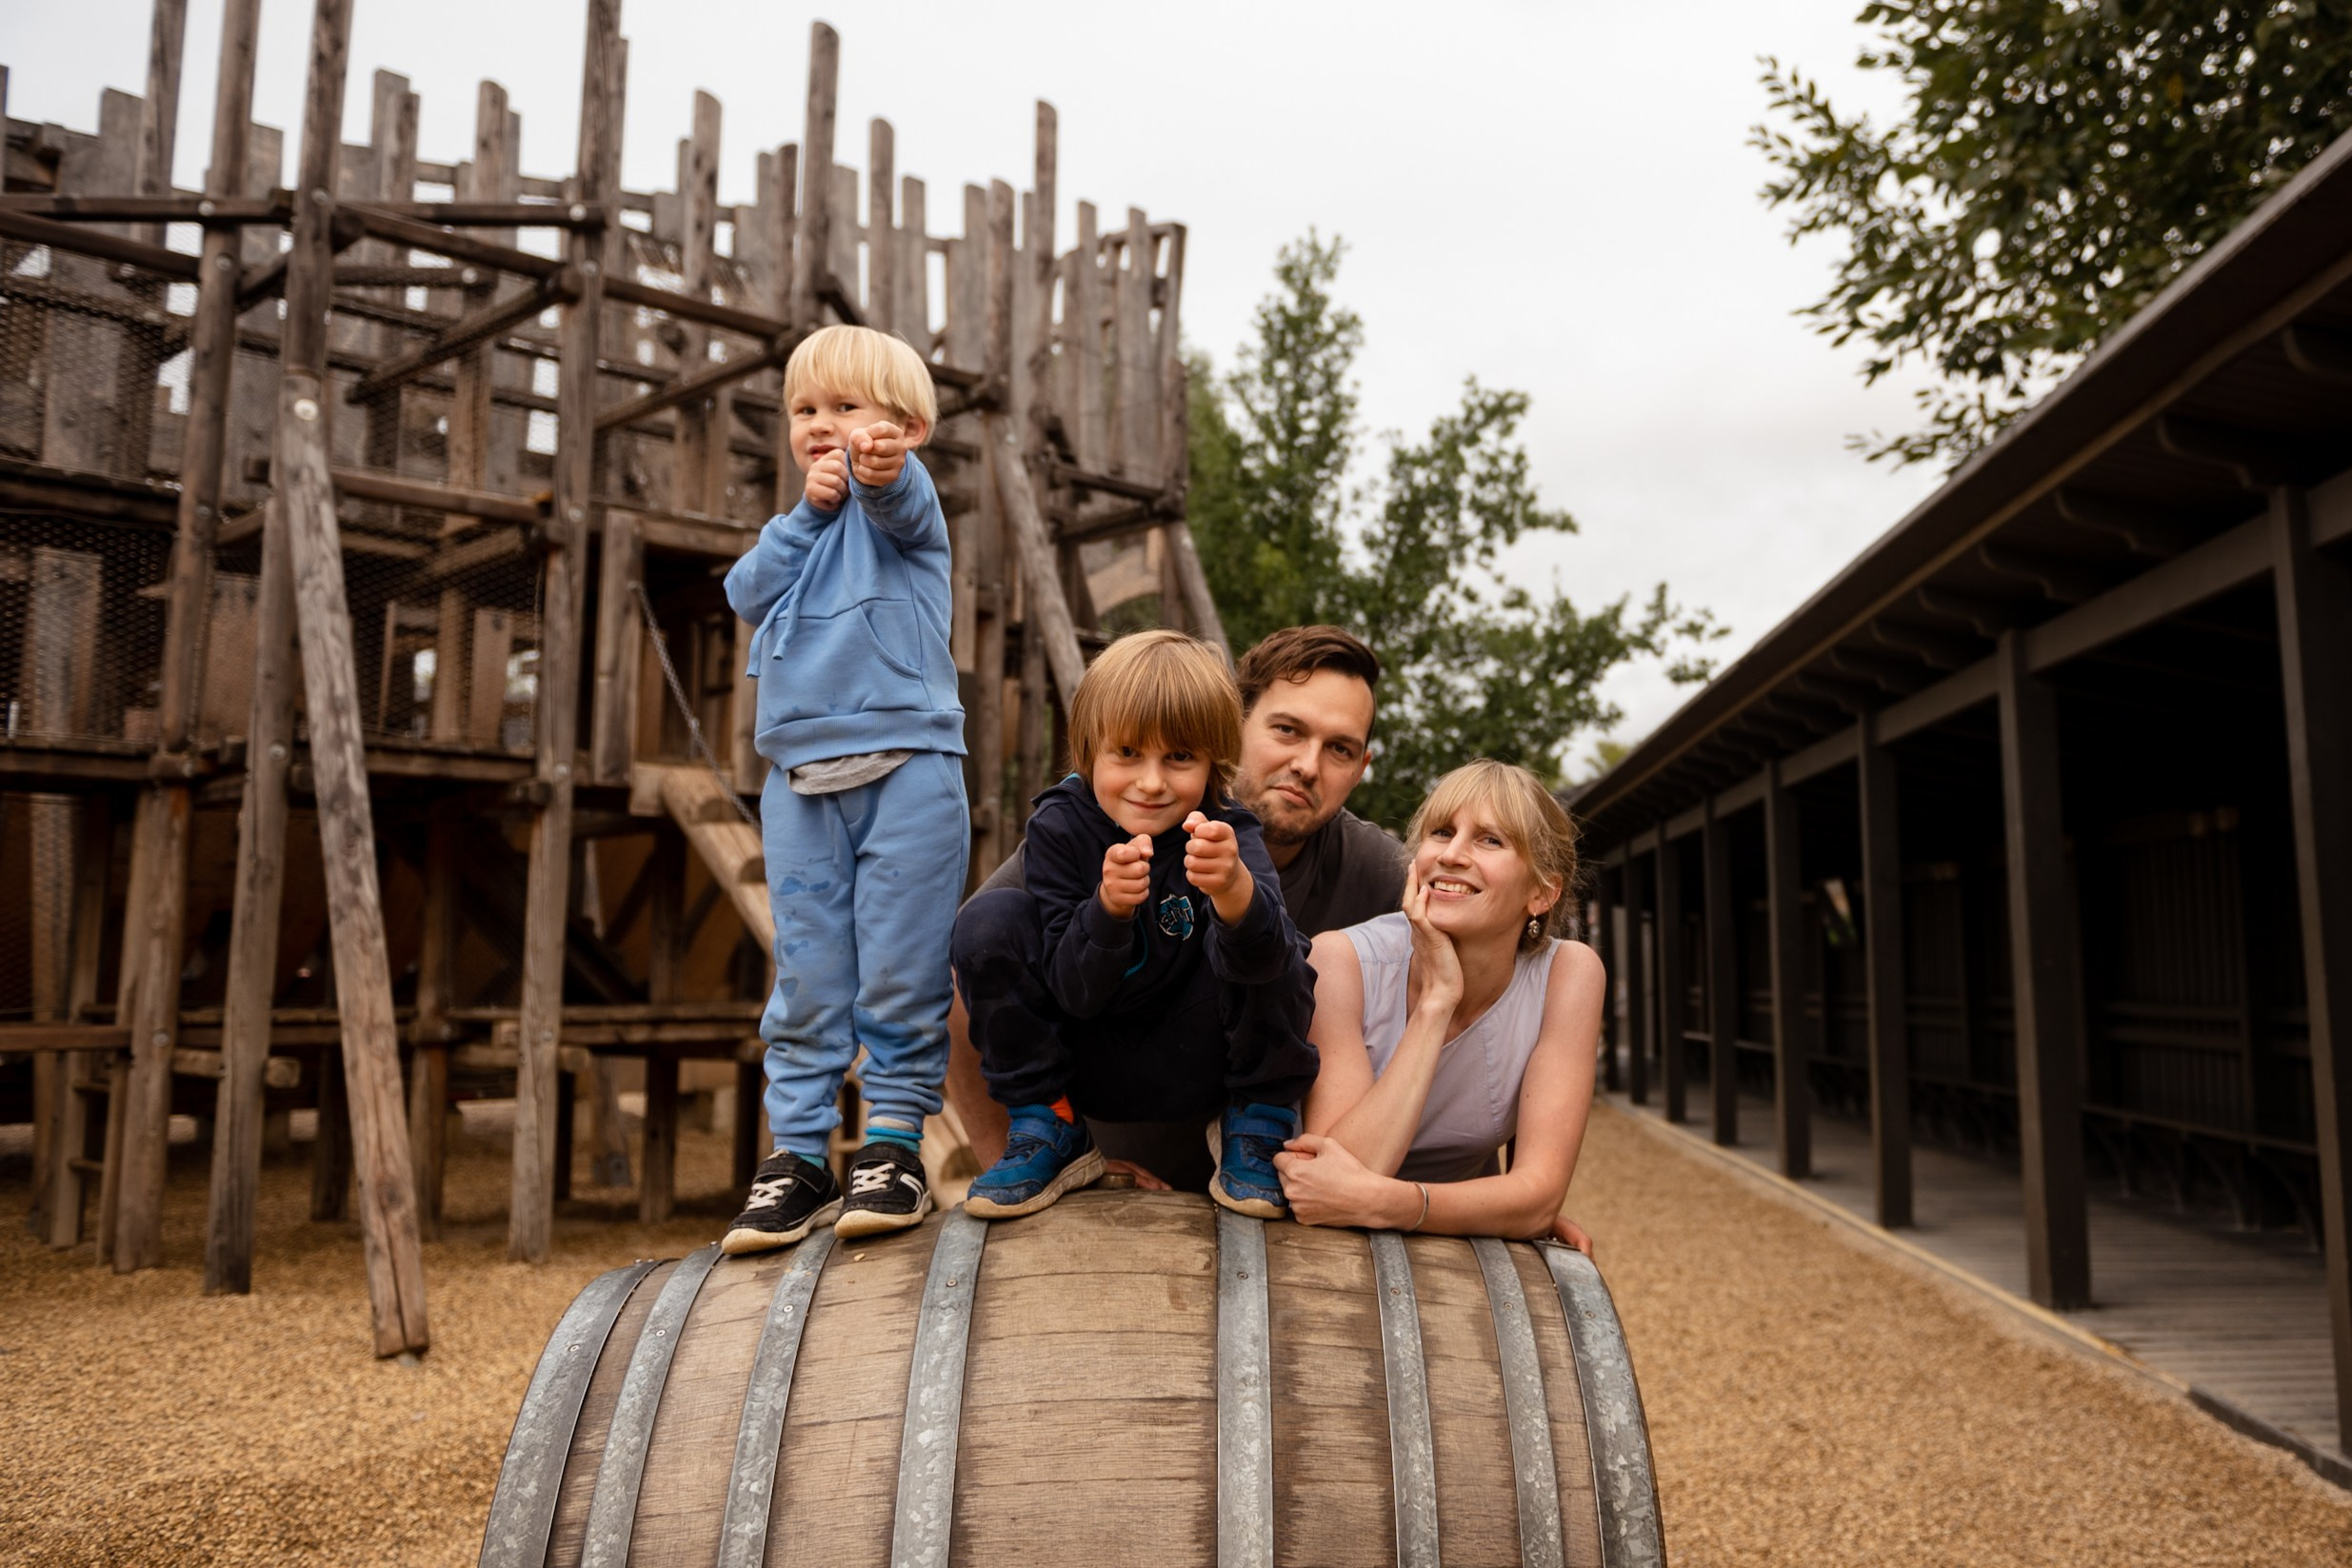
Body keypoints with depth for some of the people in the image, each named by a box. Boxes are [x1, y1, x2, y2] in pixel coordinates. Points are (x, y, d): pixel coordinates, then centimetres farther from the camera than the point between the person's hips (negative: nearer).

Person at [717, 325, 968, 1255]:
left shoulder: (901, 505, 5)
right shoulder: (799, 528, 22)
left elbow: (901, 499, -21)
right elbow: (746, 594, 4)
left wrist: (880, 463, -43)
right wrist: (807, 511, -2)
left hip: (907, 768, -5)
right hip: (800, 780, 5)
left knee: (901, 969, -2)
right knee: (805, 976, 6)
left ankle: (893, 1143, 8)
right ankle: (796, 1154, 12)